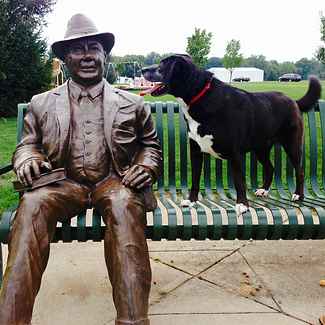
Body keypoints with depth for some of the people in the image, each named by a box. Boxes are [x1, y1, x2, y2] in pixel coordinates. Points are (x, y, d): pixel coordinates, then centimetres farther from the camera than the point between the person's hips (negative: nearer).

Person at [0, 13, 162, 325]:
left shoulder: (131, 103, 14)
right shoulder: (41, 103, 14)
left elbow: (150, 144, 21)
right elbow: (26, 145, 17)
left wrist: (145, 167, -2)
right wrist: (27, 161, -8)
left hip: (113, 182, 0)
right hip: (63, 182, 1)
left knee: (124, 203, -37)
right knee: (32, 203, -33)